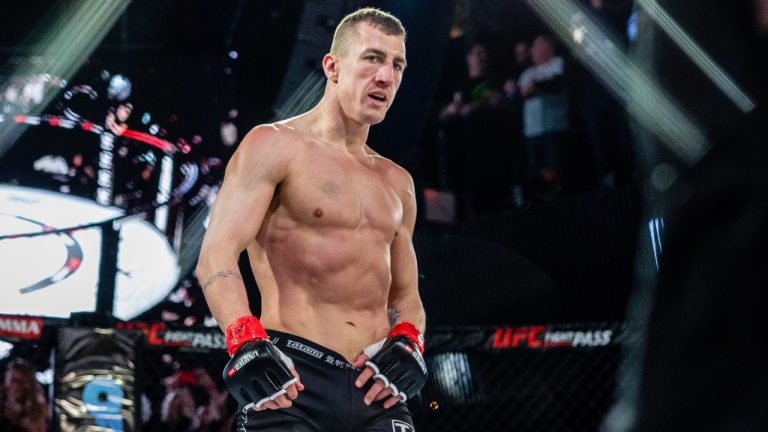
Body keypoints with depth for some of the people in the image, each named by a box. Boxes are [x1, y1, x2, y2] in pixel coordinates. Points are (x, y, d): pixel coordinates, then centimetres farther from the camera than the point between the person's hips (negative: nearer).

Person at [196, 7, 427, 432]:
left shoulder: (396, 182, 19)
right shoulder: (275, 145, 0)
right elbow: (216, 256, -10)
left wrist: (406, 345, 2)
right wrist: (247, 345, -24)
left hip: (374, 384, 6)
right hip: (291, 377, -5)